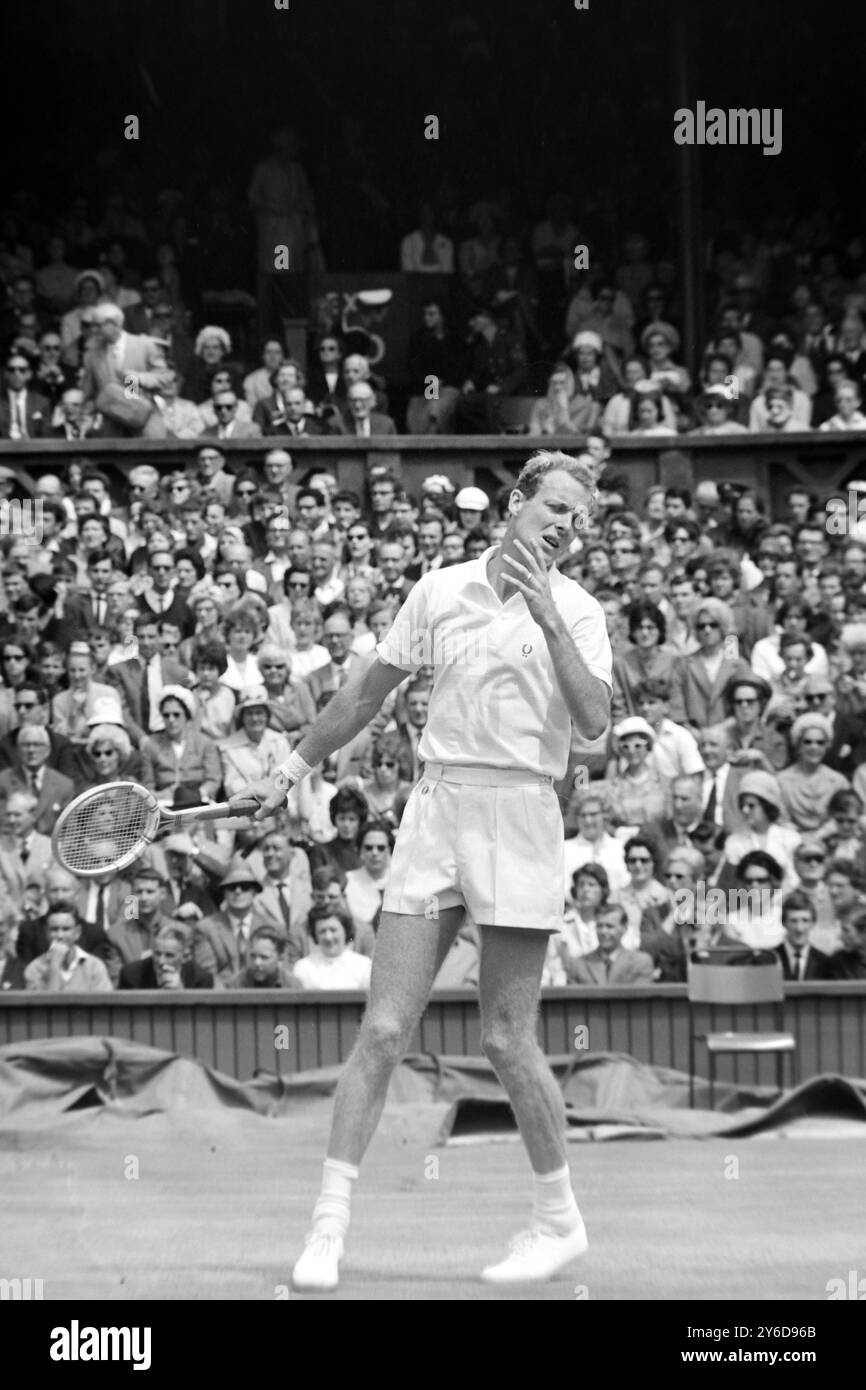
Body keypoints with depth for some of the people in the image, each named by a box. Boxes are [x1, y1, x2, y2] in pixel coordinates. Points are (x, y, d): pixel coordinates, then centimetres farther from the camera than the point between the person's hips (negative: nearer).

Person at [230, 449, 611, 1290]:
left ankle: (559, 1220, 17)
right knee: (384, 1029, -3)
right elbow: (369, 691, 20)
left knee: (506, 1039, -2)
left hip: (519, 817, -2)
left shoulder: (577, 612, 2)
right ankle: (327, 1229, 0)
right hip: (434, 807, 3)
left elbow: (595, 722, -14)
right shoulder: (439, 591, 9)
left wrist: (548, 619, -19)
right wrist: (295, 768, 24)